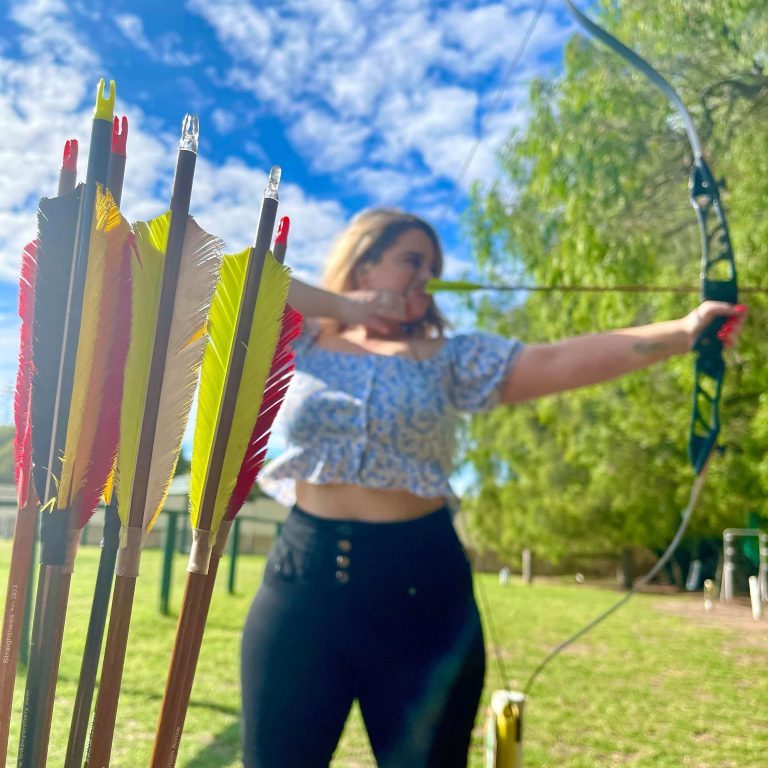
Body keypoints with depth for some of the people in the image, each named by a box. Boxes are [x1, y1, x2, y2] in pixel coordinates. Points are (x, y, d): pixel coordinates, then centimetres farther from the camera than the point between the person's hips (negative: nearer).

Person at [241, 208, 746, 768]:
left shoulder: (449, 361, 5)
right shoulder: (297, 345, 6)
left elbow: (562, 362, -6)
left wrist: (683, 332, -16)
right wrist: (339, 306, -9)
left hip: (419, 587, 0)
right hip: (303, 579, 0)